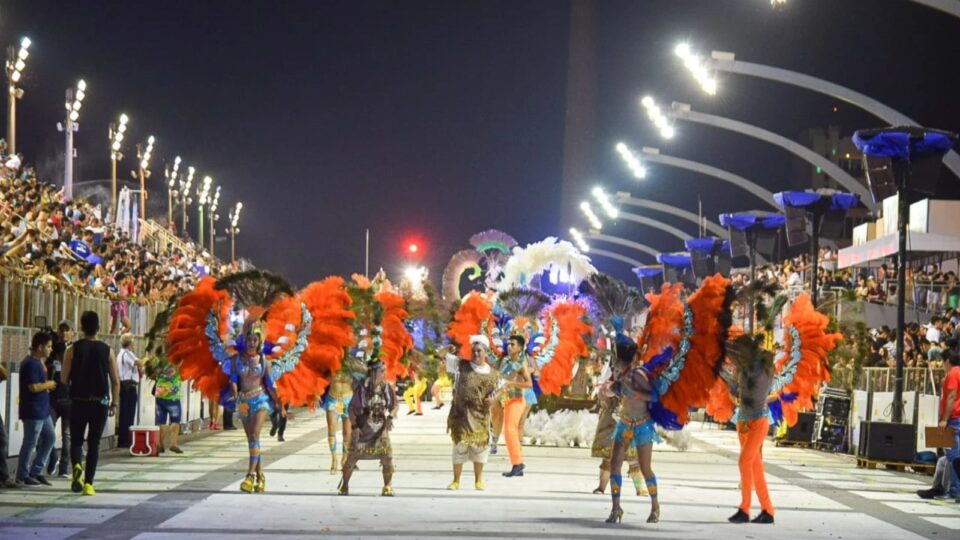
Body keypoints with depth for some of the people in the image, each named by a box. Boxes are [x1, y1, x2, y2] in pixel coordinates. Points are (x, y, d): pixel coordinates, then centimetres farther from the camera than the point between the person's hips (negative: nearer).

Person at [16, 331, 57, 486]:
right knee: (30, 443, -1)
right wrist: (49, 384, -10)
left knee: (50, 437, 14)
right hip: (33, 411, -10)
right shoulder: (31, 364, -18)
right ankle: (23, 475, 9)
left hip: (42, 410, 10)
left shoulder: (37, 362, 13)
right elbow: (34, 387, -25)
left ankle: (36, 471, 20)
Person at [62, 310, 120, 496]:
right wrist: (114, 403, 10)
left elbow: (64, 379, -5)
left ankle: (77, 466, -18)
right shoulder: (107, 351, 0)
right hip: (100, 403, 1)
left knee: (76, 440, 12)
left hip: (78, 402, -1)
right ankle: (88, 483, 4)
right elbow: (115, 380, 0)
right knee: (94, 443, 8)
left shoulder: (72, 350, -4)